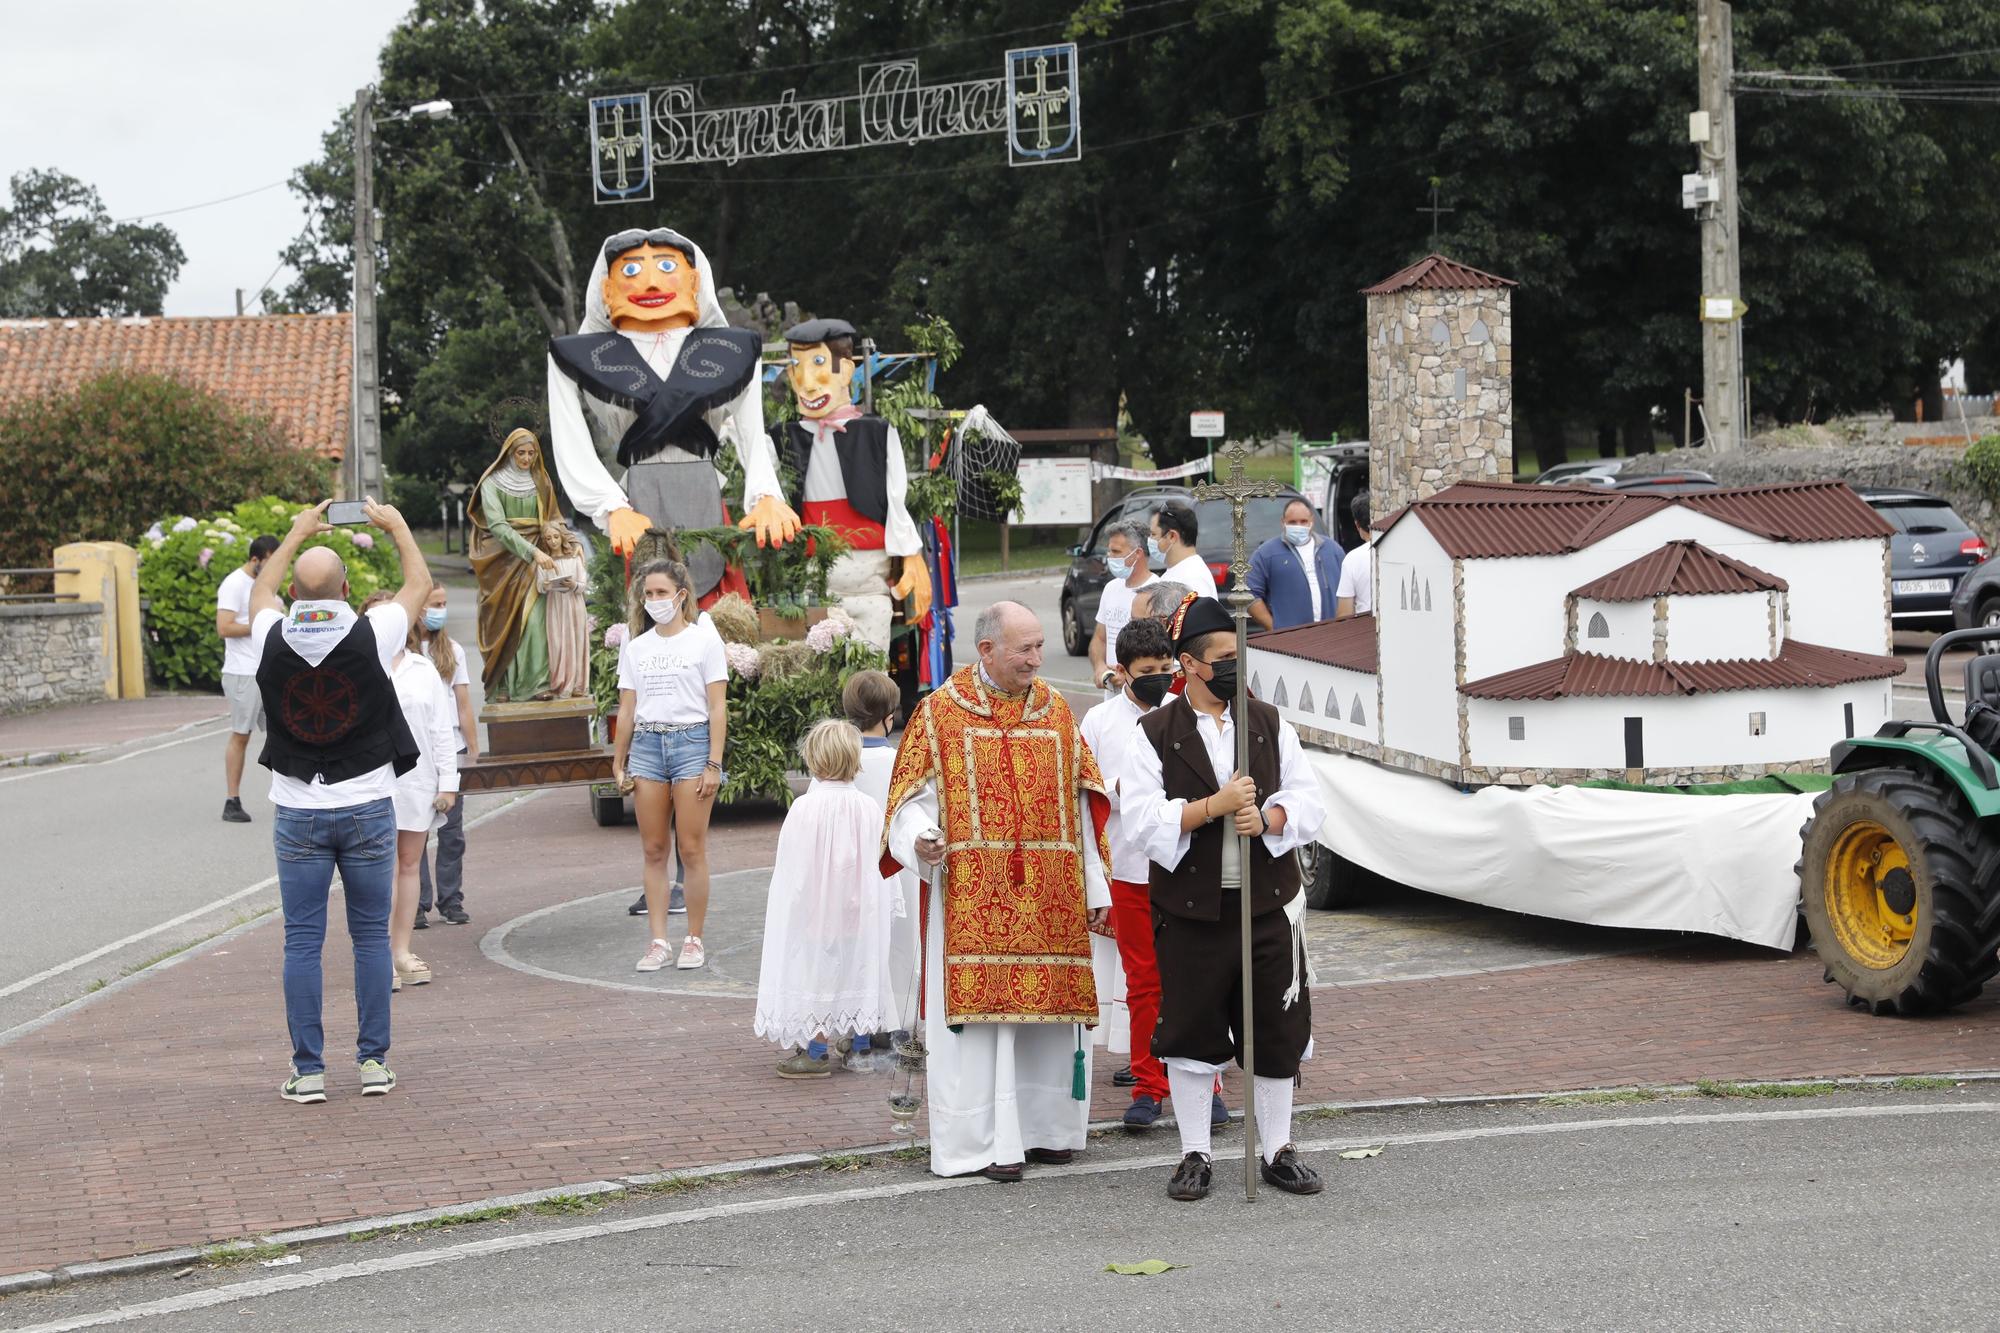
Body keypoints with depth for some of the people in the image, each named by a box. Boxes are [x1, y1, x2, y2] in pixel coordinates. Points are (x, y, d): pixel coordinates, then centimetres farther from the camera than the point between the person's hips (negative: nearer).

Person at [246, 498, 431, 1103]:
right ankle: (374, 1061, 9)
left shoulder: (273, 639, -7)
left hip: (298, 812, 1)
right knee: (371, 936, 8)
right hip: (367, 809, -1)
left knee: (302, 941, 4)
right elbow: (419, 583, 9)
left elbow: (261, 590, 19)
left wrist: (296, 534, 31)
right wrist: (396, 526, 24)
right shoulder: (371, 636, -12)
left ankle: (308, 1070, 3)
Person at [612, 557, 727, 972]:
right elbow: (626, 710, 14)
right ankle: (658, 942, 4)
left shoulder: (704, 641, 1)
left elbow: (717, 708, -2)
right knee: (654, 851, 2)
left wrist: (714, 764, -9)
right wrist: (619, 762, 8)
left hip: (691, 741, -4)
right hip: (646, 745, 4)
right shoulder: (635, 647, 12)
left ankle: (693, 941, 3)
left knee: (691, 849, -4)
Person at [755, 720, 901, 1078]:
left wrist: (785, 907, 1)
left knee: (816, 972, 5)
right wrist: (884, 903, 15)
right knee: (859, 968, 15)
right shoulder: (869, 809, -5)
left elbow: (792, 870, -11)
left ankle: (817, 1052, 8)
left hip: (816, 910, -4)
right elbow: (882, 865, 2)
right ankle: (861, 1048, 22)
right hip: (860, 911, 4)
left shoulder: (805, 808, -17)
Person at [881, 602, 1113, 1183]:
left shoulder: (1056, 710, 11)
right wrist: (920, 837, -24)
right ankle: (989, 1140, 0)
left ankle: (1045, 1127, 18)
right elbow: (914, 796, -1)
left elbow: (1081, 803, 14)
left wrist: (1095, 888, 11)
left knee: (1049, 1013, 5)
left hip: (1049, 897, 4)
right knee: (980, 1009, -5)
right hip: (970, 894, -4)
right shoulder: (939, 712, 0)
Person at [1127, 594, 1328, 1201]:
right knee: (1191, 1033, 4)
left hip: (1269, 901, 3)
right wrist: (1214, 806, -21)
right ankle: (1194, 1155, 17)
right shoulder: (1156, 734, -1)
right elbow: (1146, 819, -10)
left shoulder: (1269, 724, 8)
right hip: (1190, 908, -2)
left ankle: (1277, 1150, 20)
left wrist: (1268, 817, -16)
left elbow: (1309, 800, 4)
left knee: (1279, 1031, 7)